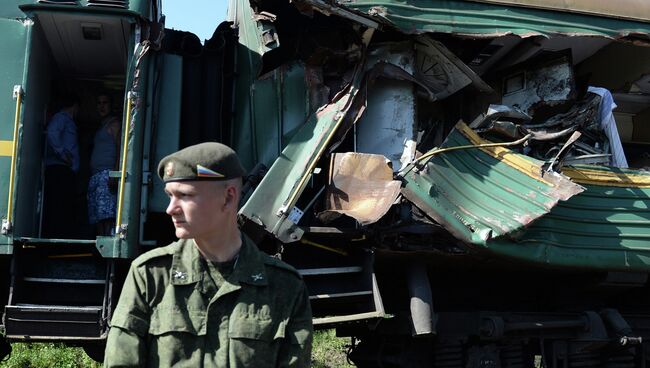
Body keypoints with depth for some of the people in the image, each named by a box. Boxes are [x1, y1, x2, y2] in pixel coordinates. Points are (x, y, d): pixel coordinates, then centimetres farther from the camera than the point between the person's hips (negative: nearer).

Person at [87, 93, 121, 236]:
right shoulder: (101, 127, 28)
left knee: (106, 214, -19)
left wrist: (114, 173, -21)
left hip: (106, 174, -9)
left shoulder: (114, 124, 3)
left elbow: (119, 149, -9)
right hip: (95, 176, 9)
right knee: (96, 216, -1)